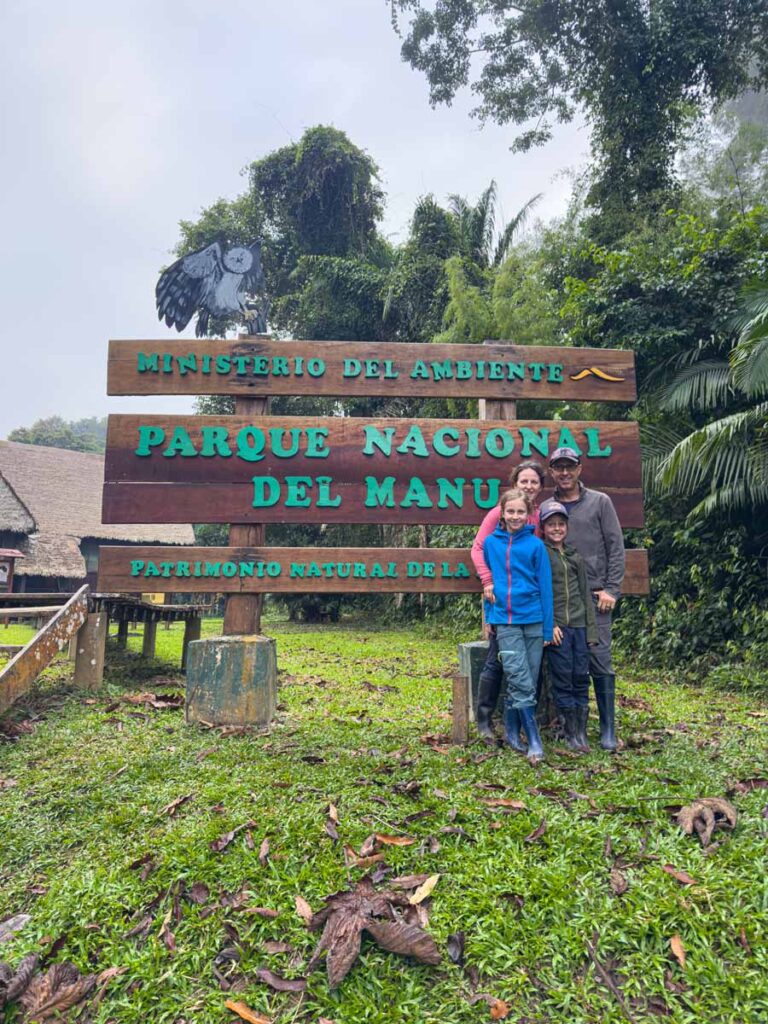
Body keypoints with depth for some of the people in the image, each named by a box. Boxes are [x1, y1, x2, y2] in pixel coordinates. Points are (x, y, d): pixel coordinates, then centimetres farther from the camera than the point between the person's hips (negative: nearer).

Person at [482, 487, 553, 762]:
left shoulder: (535, 545, -1)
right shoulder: (491, 543, 4)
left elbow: (545, 586, 0)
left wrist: (548, 628, -2)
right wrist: (488, 616, 13)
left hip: (533, 620, 0)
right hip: (504, 621, 0)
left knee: (525, 681, 7)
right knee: (520, 681, -7)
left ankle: (512, 732, 23)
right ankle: (533, 740, 1)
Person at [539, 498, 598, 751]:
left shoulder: (575, 556, 14)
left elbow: (585, 593, 14)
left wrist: (591, 629, 9)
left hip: (579, 624, 4)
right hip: (556, 626, -4)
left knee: (581, 677, 6)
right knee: (563, 680, 0)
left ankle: (582, 731, 14)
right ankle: (570, 733, 10)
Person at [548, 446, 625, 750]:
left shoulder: (600, 502, 5)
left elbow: (616, 547, 1)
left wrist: (611, 589, -5)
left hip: (594, 595, -2)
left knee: (599, 659, -3)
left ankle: (608, 729, 7)